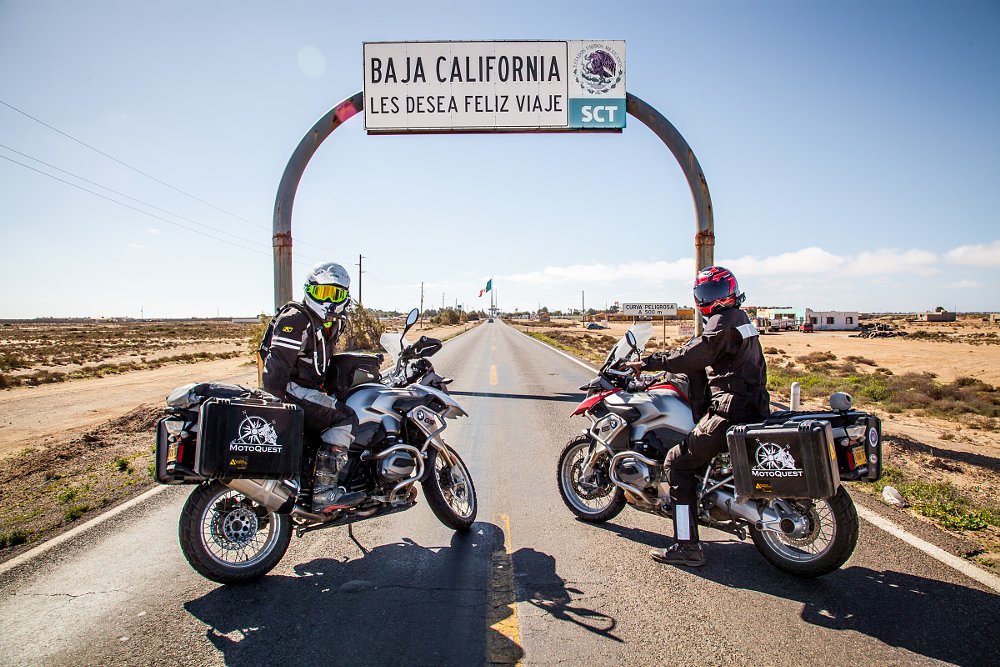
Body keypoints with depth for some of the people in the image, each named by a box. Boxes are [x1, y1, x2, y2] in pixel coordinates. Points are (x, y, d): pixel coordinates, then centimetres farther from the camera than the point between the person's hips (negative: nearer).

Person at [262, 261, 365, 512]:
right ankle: (323, 490, -26)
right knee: (345, 418, -22)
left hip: (309, 390, 10)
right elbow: (276, 365, -22)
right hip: (289, 391, -10)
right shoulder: (296, 320, -15)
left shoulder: (332, 324, 13)